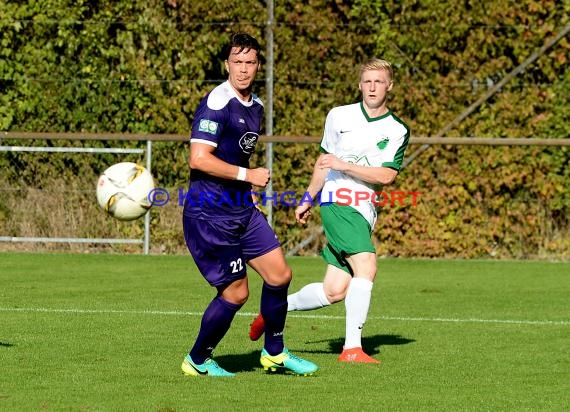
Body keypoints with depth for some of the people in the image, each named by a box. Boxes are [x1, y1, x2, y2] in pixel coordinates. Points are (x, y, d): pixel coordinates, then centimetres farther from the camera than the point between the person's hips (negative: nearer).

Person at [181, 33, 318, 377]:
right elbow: (199, 158, -25)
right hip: (210, 215, -9)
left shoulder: (256, 106, 12)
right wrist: (247, 175, -19)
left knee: (280, 274, 8)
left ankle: (274, 353, 24)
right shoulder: (216, 103, -17)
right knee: (236, 293, -5)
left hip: (242, 210, 9)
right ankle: (198, 361, 14)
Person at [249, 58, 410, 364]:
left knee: (334, 292, -1)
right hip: (336, 201, -3)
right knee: (366, 266, -25)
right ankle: (352, 348, -23)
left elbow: (386, 175, -7)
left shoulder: (398, 131, 5)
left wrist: (344, 165, -15)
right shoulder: (339, 116, 6)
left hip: (364, 212, 3)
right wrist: (307, 199, 27)